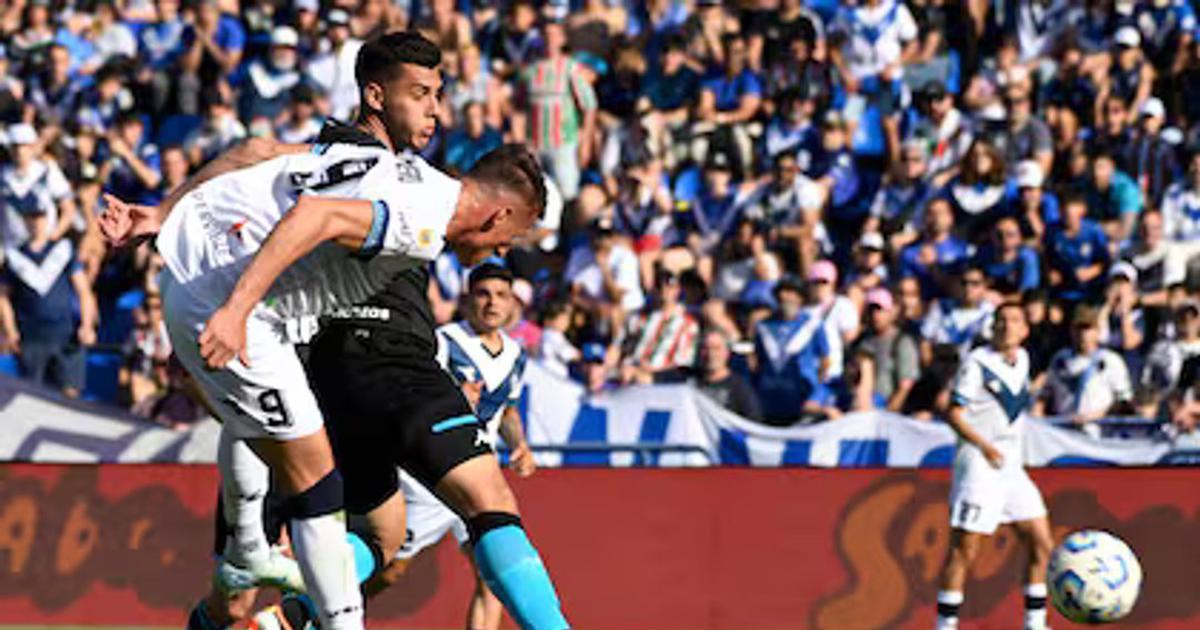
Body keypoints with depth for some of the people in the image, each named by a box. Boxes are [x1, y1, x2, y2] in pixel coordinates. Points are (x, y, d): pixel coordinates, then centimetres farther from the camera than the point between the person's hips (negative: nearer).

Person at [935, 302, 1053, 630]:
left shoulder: (1022, 360, 11)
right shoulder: (976, 364, -10)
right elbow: (955, 414, -13)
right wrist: (984, 445, -23)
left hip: (1011, 467, 8)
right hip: (978, 464, -8)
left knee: (1042, 543, 6)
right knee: (964, 550, -8)